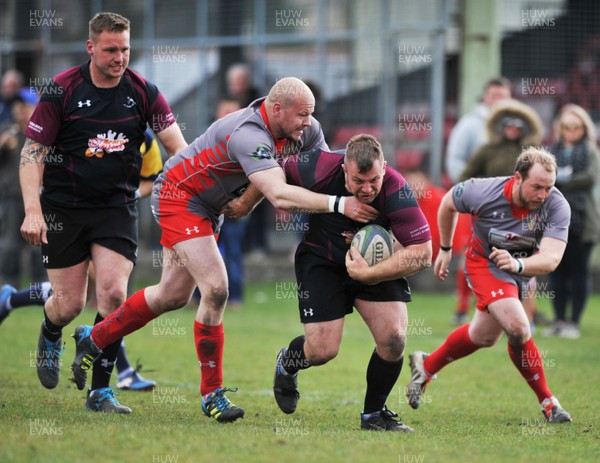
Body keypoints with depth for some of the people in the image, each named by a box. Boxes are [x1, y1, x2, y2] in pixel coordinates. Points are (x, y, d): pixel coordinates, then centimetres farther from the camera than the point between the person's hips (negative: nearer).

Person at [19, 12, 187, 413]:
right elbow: (32, 151, -7)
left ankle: (100, 391, -4)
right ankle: (50, 337, 41)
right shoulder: (62, 90, -9)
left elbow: (177, 147, -7)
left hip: (117, 207, 1)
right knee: (70, 304, 2)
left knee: (114, 293, -15)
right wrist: (32, 211, -18)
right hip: (63, 207, -1)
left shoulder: (143, 92, -3)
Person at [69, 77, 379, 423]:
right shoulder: (249, 135, -37)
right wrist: (339, 204, -51)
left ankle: (93, 339, 34)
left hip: (210, 209, 9)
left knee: (173, 296, 16)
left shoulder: (306, 129, -11)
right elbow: (280, 197, -47)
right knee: (215, 289, -18)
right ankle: (212, 392, -6)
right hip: (179, 196, -9)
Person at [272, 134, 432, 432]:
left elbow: (422, 254, -27)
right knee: (322, 351, -9)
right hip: (321, 260, -1)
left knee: (394, 337, -16)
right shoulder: (320, 170, -28)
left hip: (373, 262, 1)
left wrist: (368, 273, -31)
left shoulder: (396, 192, -30)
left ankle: (374, 414, 9)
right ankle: (286, 364, 30)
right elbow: (274, 175, -7)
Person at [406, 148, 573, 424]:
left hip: (524, 269, 4)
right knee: (518, 328, -23)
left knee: (483, 337, 20)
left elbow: (551, 259, -40)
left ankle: (427, 365, 45)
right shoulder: (483, 193, -30)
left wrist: (518, 264, -59)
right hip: (485, 263, -4)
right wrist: (445, 249, 4)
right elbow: (448, 203, -7)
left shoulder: (557, 206, -31)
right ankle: (547, 402, -6)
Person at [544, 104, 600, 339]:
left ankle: (574, 322, 2)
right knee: (557, 271, 5)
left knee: (579, 271, -1)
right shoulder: (552, 152, 15)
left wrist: (560, 179, -8)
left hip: (581, 220, -3)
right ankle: (559, 320, 11)